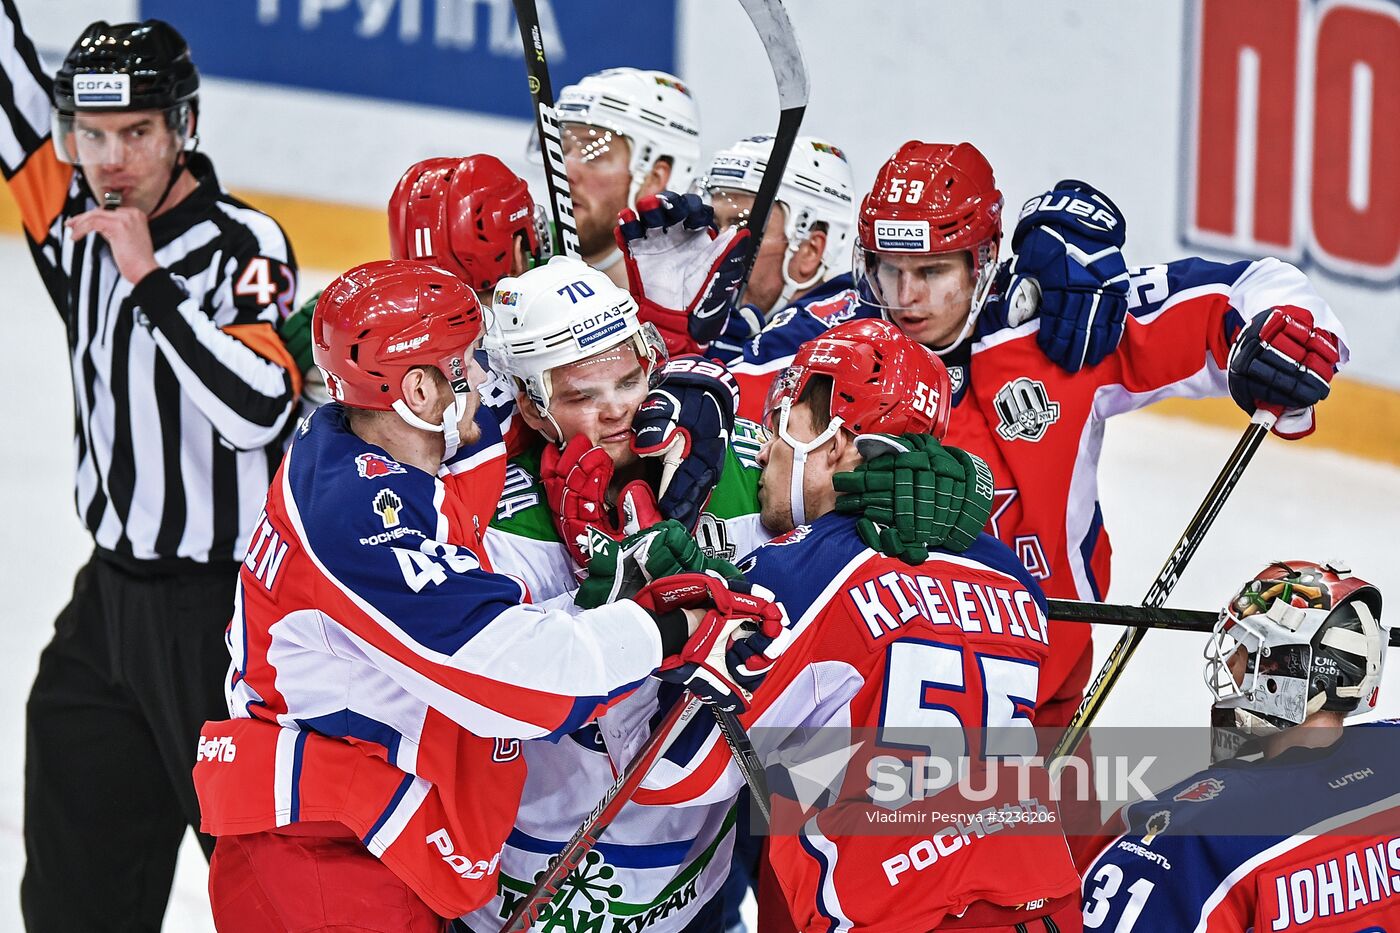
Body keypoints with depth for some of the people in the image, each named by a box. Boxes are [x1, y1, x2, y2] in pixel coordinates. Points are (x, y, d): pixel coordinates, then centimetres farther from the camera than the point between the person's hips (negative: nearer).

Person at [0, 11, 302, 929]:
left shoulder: (243, 245, -17)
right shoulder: (79, 218, 2)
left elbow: (258, 409, -30)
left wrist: (150, 277, -29)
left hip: (222, 610, -7)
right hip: (114, 592, 7)